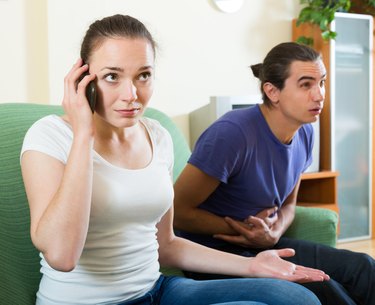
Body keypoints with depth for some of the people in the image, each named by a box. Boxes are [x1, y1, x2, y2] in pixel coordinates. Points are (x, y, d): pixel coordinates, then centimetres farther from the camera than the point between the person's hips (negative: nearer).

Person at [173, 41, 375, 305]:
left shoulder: (305, 134, 0)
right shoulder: (232, 133, -25)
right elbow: (178, 211, -22)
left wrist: (274, 234, -9)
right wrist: (244, 229, -13)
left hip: (265, 246, 8)